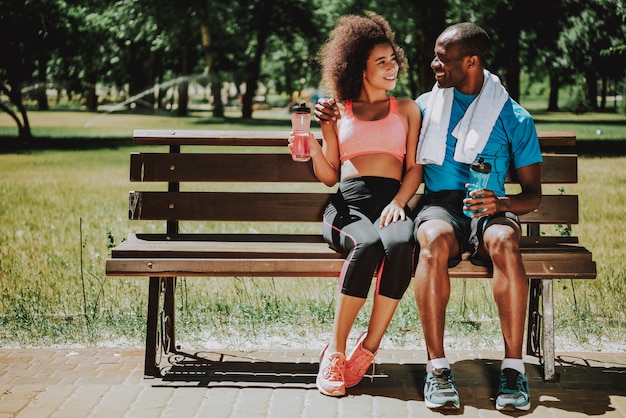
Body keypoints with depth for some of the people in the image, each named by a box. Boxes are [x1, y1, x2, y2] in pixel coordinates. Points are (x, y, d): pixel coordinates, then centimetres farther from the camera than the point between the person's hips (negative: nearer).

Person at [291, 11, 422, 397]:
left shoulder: (406, 109, 23)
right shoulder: (336, 111, 21)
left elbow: (414, 167, 12)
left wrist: (398, 203, -7)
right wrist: (313, 144, 0)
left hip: (391, 201, 1)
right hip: (347, 204, 0)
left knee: (399, 244, -38)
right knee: (368, 244, -38)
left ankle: (369, 349, -27)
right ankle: (336, 350, -26)